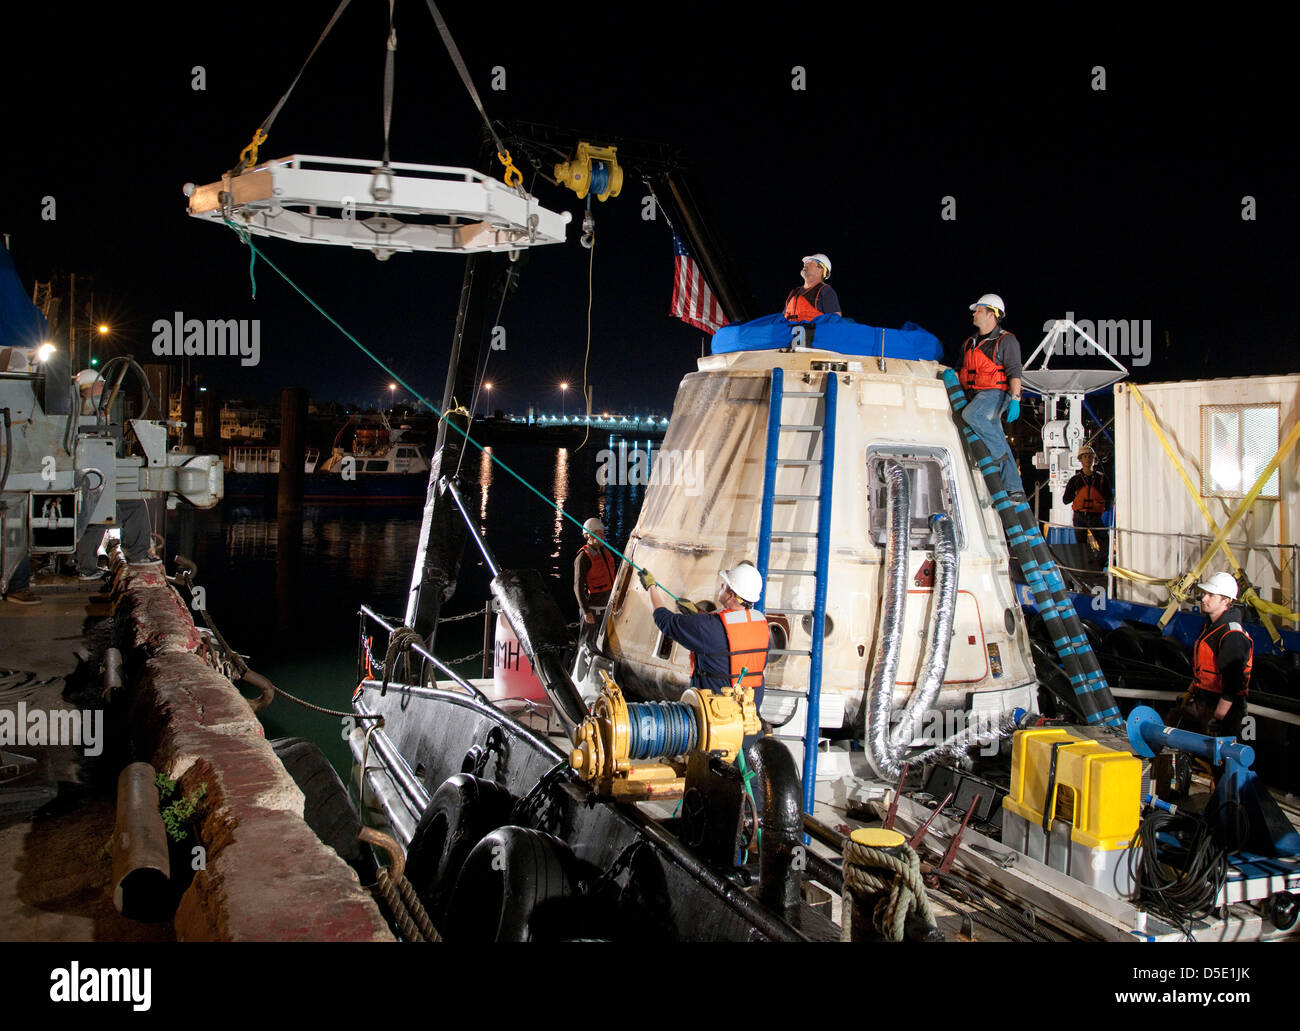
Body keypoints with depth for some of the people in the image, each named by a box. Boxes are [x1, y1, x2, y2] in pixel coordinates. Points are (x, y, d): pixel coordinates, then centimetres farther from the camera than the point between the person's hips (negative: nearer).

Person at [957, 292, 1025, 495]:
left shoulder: (1006, 340, -2)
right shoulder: (970, 342, 20)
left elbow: (1014, 372, -10)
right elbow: (962, 370, 29)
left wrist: (1015, 400, -19)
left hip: (995, 393, -7)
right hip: (975, 395, 7)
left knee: (971, 415, -33)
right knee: (998, 441, 2)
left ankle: (998, 451, -21)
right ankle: (1014, 488, 2)